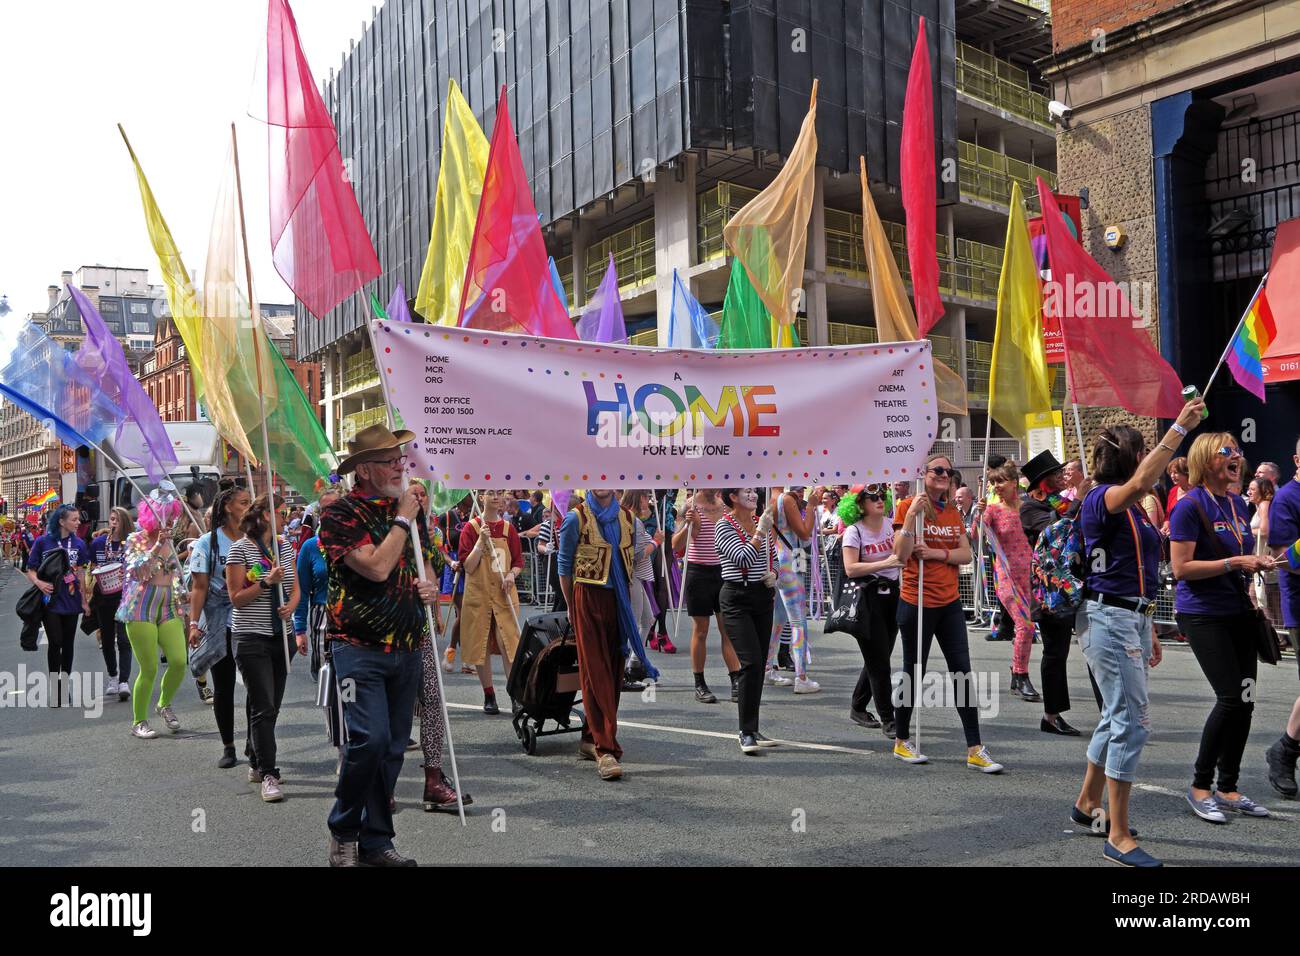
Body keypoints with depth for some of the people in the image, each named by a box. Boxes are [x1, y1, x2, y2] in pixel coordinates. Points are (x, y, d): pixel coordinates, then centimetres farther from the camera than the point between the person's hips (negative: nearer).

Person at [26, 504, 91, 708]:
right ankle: (55, 686, 2)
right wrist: (38, 583, -23)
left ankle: (65, 683, 20)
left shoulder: (78, 544, 4)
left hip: (71, 601, 3)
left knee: (68, 643, 9)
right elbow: (31, 570, -3)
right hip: (51, 600, -3)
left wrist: (85, 600, 9)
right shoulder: (43, 542, -5)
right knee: (55, 643, -7)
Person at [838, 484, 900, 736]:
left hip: (891, 594, 6)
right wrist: (886, 563, -25)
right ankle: (887, 719, 3)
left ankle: (858, 708, 30)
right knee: (879, 661, -4)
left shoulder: (891, 524, 6)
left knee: (878, 658, 13)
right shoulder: (854, 532, -8)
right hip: (867, 599, -6)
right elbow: (851, 569, -19)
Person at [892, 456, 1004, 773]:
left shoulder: (952, 512, 12)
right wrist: (912, 514, -22)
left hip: (950, 602, 5)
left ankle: (975, 750, 6)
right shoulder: (908, 506, -7)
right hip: (917, 603, -5)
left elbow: (966, 554, 6)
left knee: (963, 672, 2)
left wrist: (937, 553, -11)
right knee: (913, 672, 5)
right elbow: (901, 555, -14)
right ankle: (901, 741, 23)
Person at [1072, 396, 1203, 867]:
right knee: (1132, 720, -10)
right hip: (1108, 618, -10)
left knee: (1118, 717, 17)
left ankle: (1087, 803, 32)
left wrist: (1148, 630, 21)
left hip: (1132, 618, 10)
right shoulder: (1101, 499, -12)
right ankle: (1118, 836, -3)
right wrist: (1180, 426, -30)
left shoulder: (1133, 510, 16)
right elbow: (1141, 481, -35)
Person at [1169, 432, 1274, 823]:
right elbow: (1181, 568, -16)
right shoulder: (1190, 505, -11)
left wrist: (1258, 562, 5)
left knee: (1245, 700, 7)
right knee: (1231, 698, -12)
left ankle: (1228, 788, 20)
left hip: (1238, 611, 8)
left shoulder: (1238, 504, 12)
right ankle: (1200, 786, 4)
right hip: (1202, 614, -8)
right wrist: (1234, 563, -20)